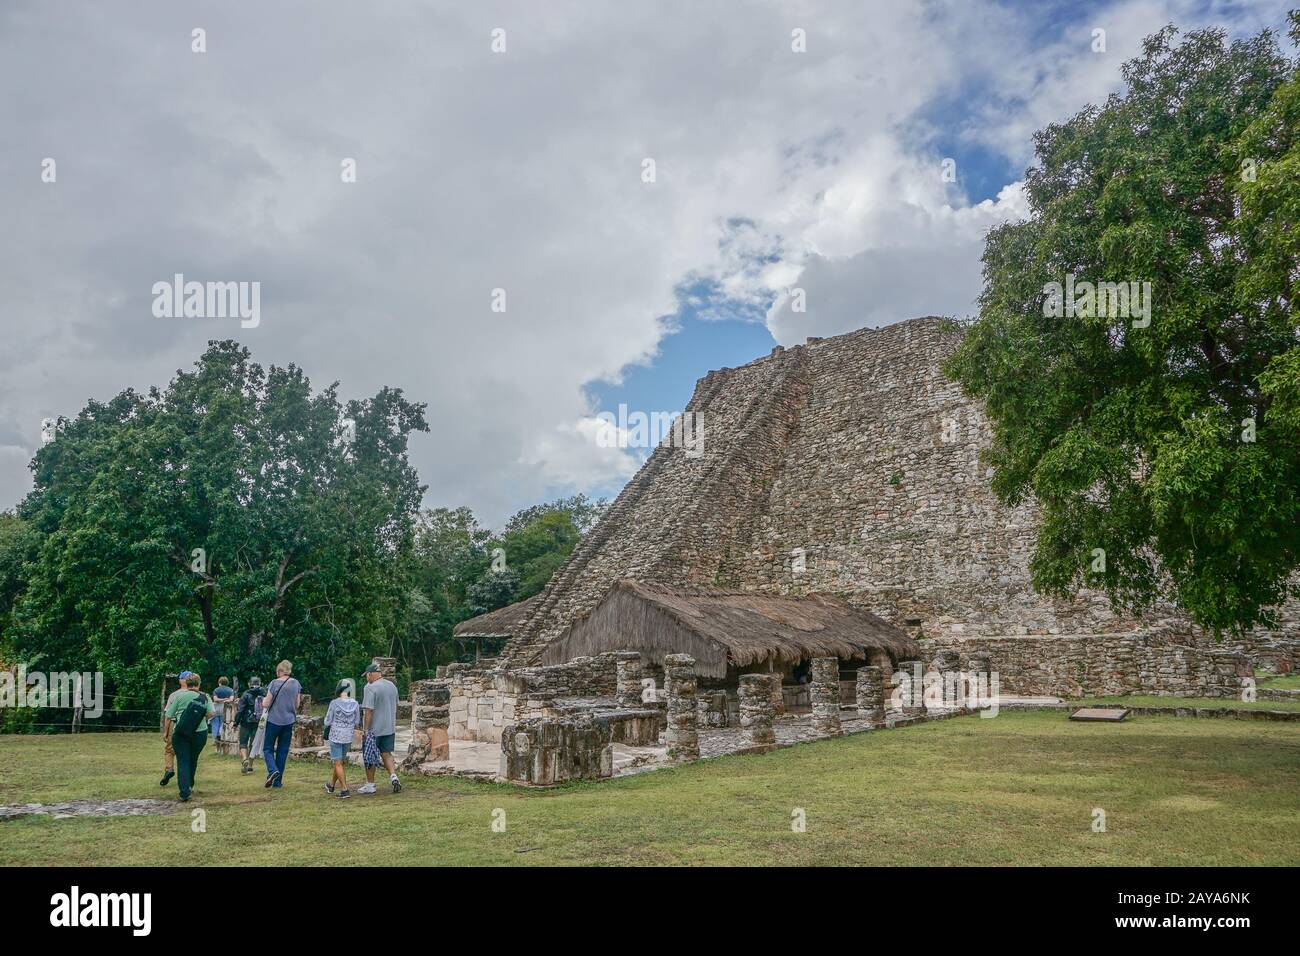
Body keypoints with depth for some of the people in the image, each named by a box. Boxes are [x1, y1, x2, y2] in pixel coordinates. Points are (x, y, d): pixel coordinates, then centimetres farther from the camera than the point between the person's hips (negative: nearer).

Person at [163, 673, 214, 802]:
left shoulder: (178, 695, -2)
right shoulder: (204, 697, 2)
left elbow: (169, 716, -2)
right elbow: (211, 713, -8)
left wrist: (167, 732, 9)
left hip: (181, 733, -2)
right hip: (200, 732, 2)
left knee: (182, 762, 0)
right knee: (193, 760, 20)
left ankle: (184, 792, -10)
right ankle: (190, 785, 34)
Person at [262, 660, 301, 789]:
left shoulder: (274, 683, -11)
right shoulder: (296, 684, 1)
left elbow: (266, 704, -8)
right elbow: (297, 705, 7)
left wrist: (263, 703, 13)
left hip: (274, 720, -3)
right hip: (289, 721, 3)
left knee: (268, 748, 10)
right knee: (283, 751, 10)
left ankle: (273, 770, -15)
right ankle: (278, 781, 12)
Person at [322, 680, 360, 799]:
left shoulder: (334, 703, -15)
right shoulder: (354, 703, -5)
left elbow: (327, 721, -8)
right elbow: (357, 721, 3)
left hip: (335, 736, -4)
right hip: (348, 737, 4)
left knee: (338, 763, 2)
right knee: (339, 761, 20)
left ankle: (345, 790, -5)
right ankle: (331, 785, 37)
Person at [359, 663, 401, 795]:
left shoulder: (371, 687, -18)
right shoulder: (392, 685, 7)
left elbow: (369, 710, -21)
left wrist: (366, 729, -18)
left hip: (374, 729, -7)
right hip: (390, 728, 7)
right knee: (386, 754, 15)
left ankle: (370, 785, 15)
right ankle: (393, 776, -4)